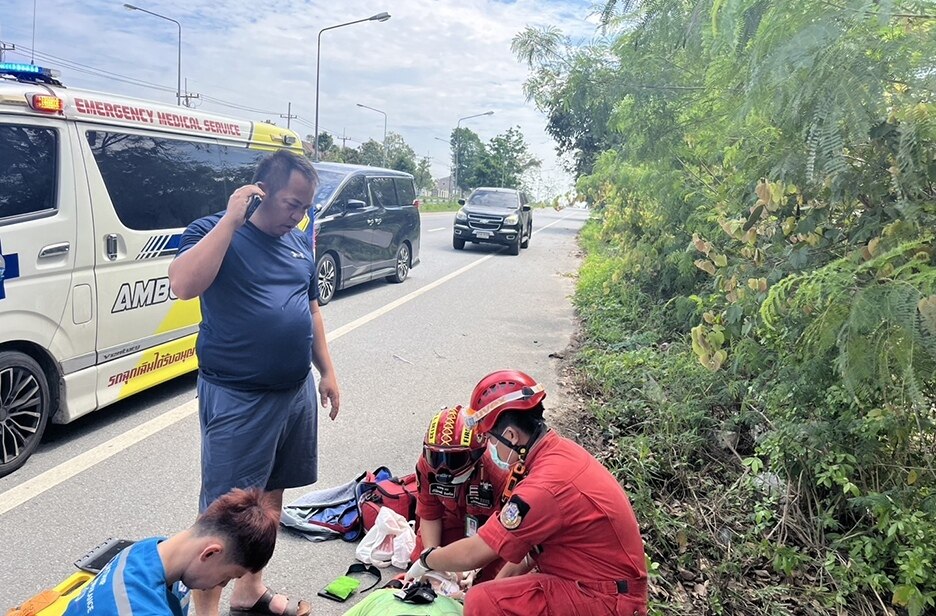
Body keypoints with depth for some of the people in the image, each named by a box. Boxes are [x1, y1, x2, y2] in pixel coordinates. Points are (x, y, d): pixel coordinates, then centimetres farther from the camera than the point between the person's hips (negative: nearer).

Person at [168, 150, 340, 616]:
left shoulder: (298, 242, 11)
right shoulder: (214, 232, -9)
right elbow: (183, 285, -29)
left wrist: (327, 371, 15)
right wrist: (231, 219, -26)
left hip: (297, 391, 7)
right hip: (237, 401, -7)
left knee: (270, 495, 18)